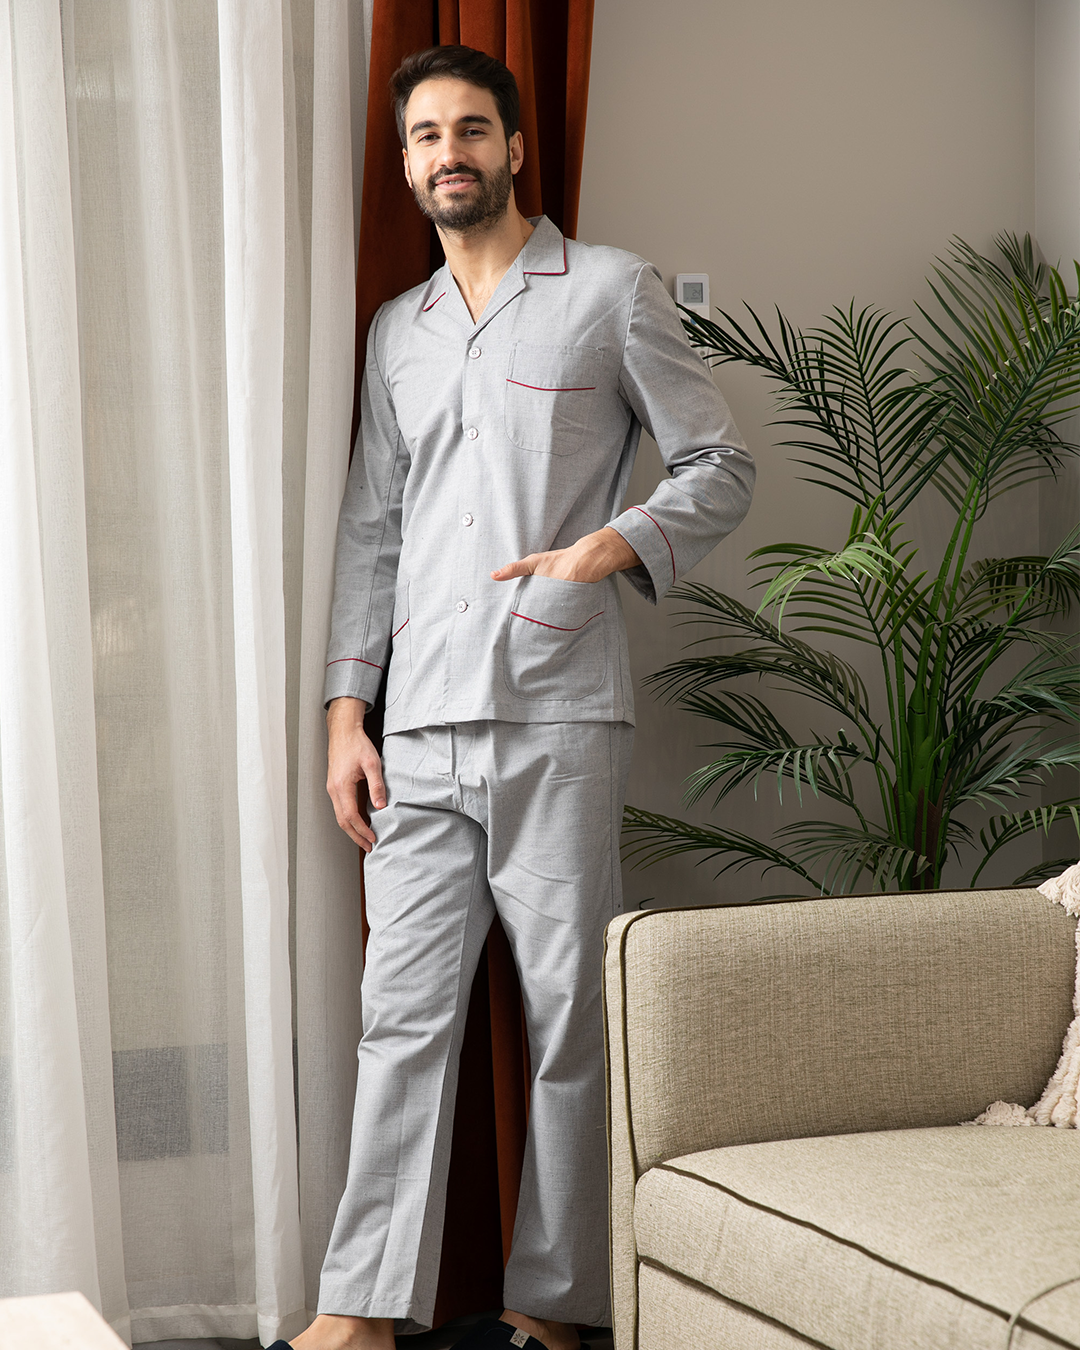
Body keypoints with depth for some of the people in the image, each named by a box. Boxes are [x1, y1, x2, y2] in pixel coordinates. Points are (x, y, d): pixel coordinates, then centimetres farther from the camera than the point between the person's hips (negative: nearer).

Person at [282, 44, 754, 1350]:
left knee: (569, 1016, 1)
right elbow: (369, 531, 19)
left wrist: (611, 545, -15)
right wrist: (346, 711, 10)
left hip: (559, 716, -4)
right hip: (422, 725, 4)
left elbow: (720, 467, 4)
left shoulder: (610, 291, 5)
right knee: (403, 1012, 0)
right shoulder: (397, 332, 19)